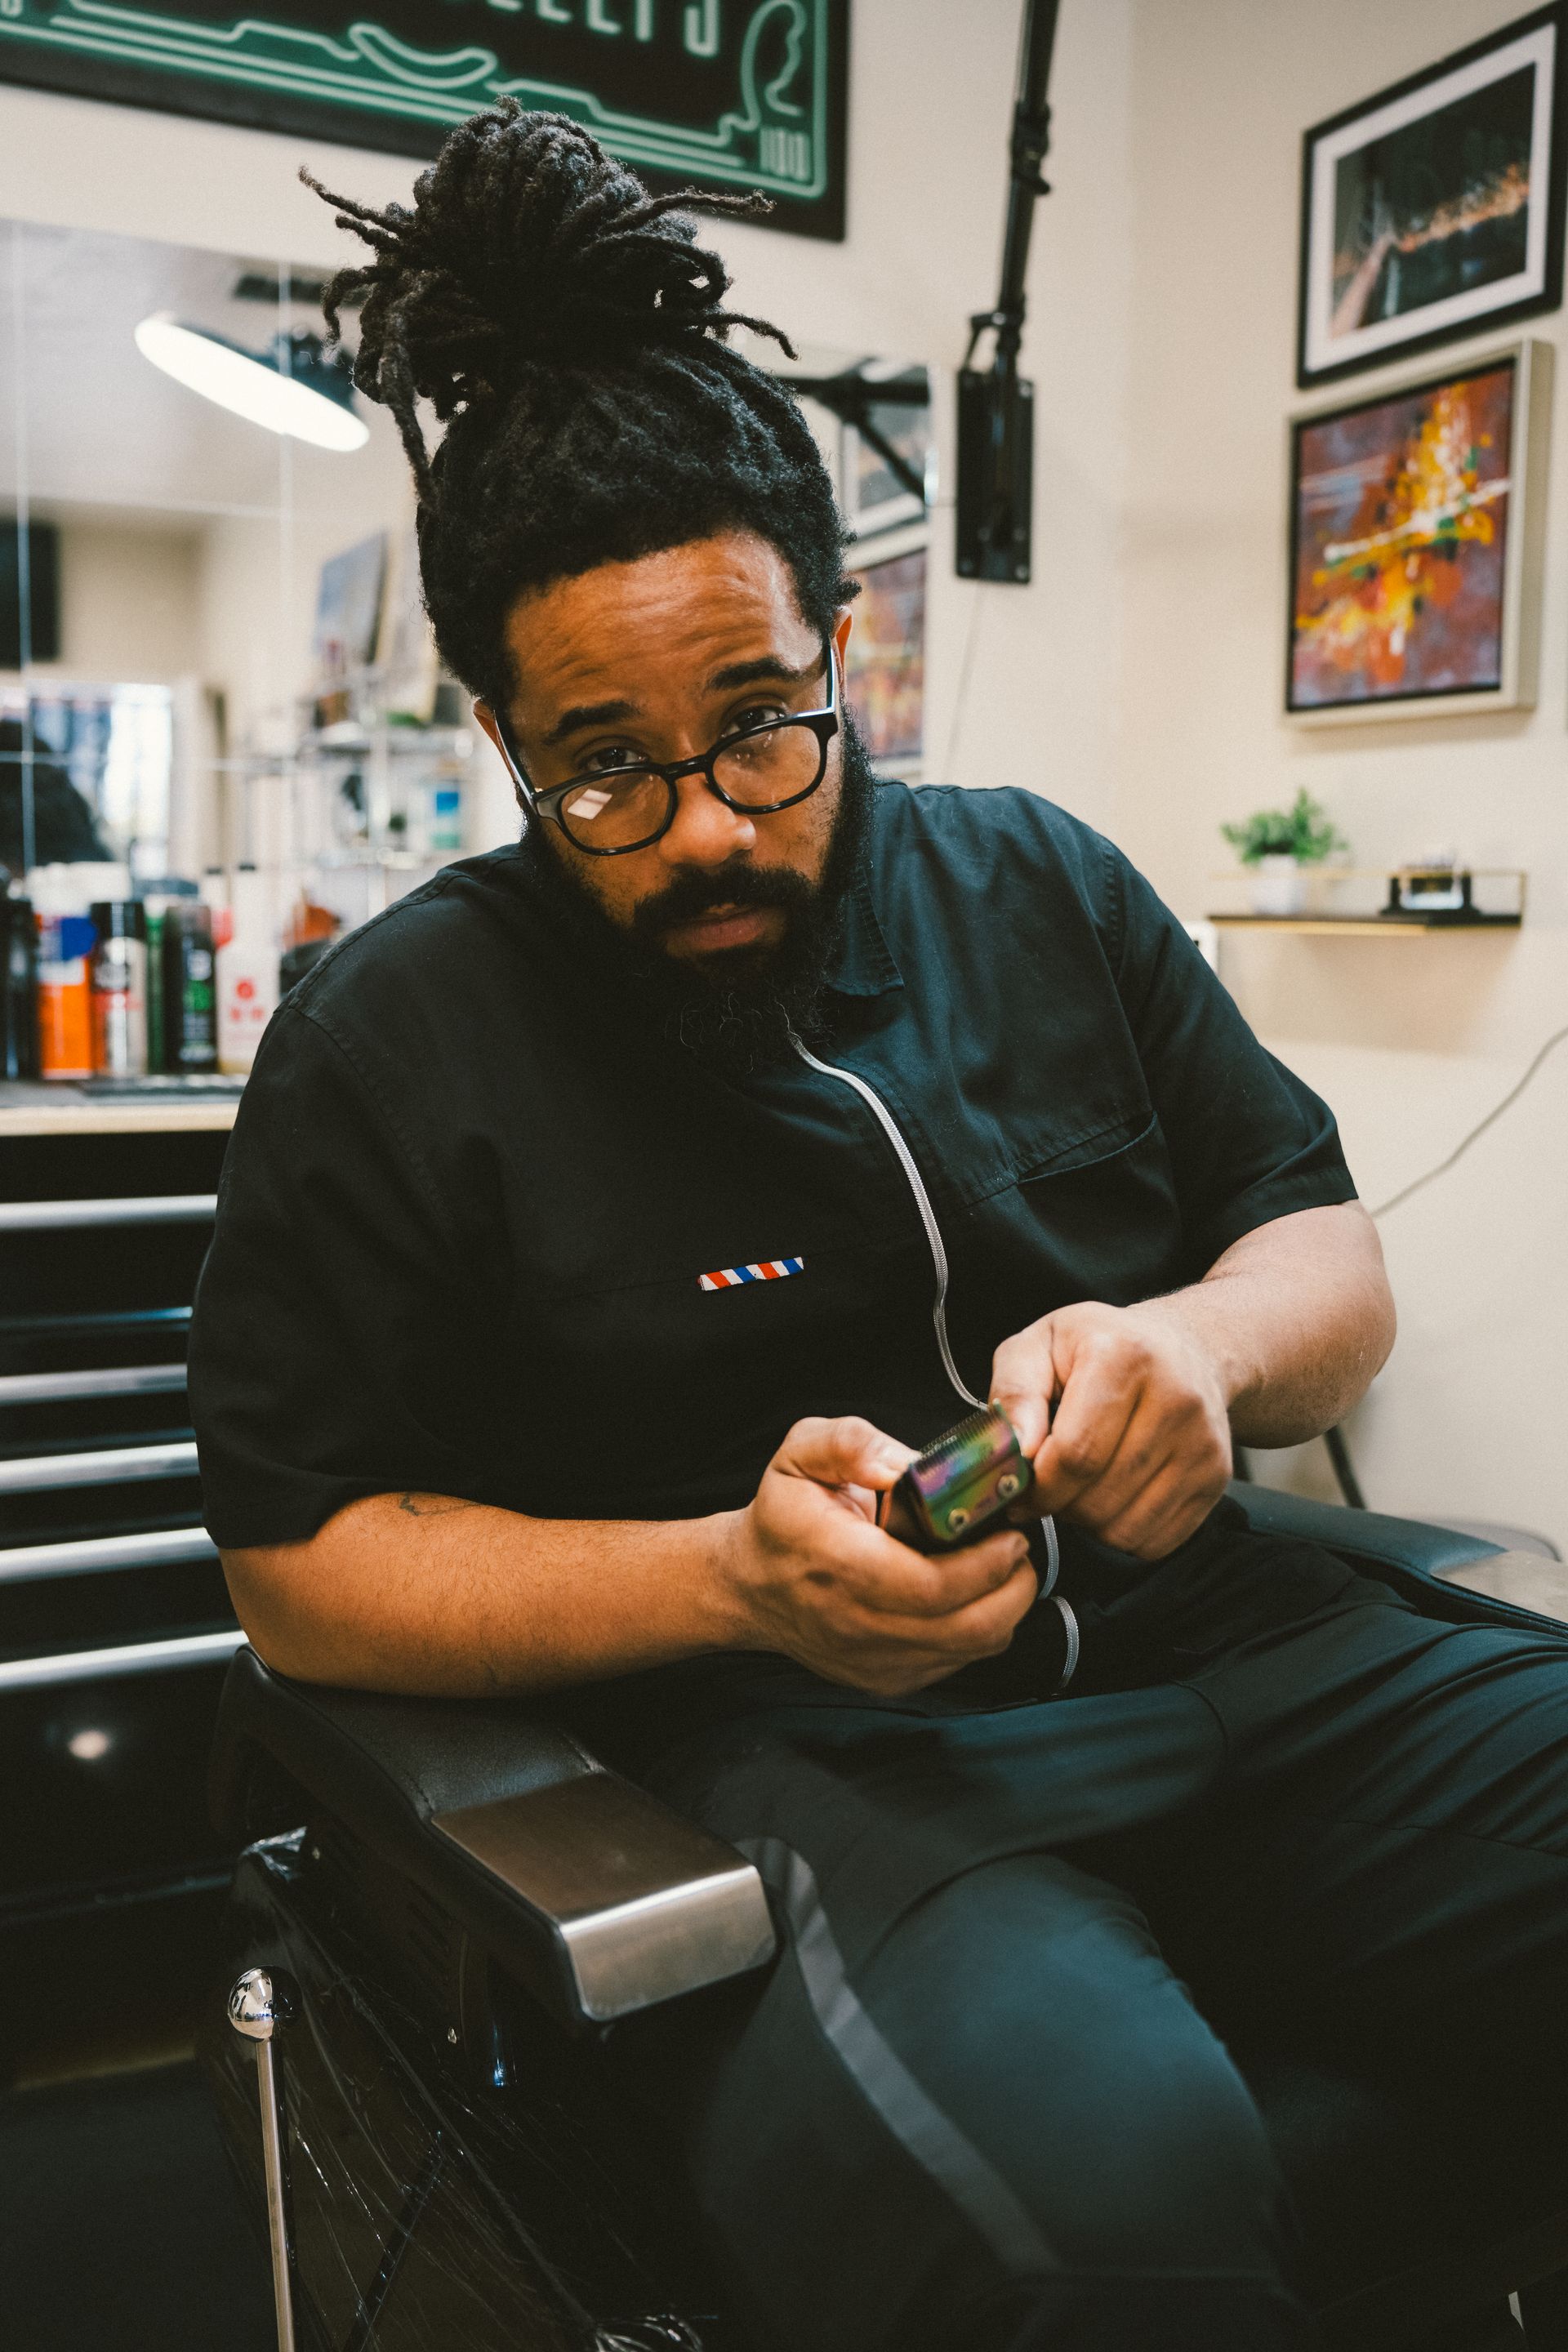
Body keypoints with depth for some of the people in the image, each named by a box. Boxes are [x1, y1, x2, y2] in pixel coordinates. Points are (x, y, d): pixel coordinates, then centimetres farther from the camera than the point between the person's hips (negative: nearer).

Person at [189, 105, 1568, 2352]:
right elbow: (299, 1559, 0)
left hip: (1222, 1648, 6)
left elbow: (1335, 1259, 15)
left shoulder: (1041, 886, 12)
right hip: (787, 1748, -5)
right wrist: (735, 1575, -16)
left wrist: (1203, 1346, -10)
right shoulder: (397, 1035, 1)